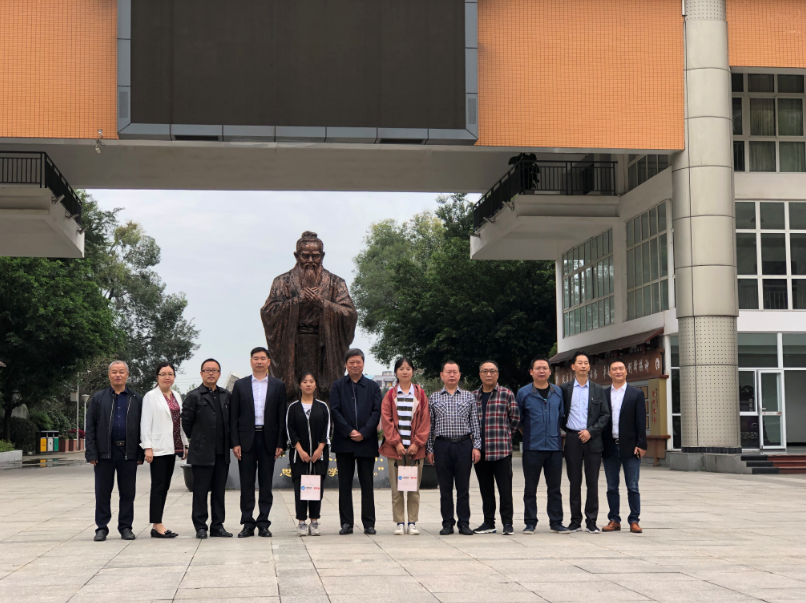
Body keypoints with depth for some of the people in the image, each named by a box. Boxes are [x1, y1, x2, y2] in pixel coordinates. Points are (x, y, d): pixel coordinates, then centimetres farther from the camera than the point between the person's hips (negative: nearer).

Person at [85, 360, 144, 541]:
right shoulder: (98, 398, 7)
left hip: (129, 452, 1)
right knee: (103, 492, 3)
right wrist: (91, 453, -5)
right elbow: (90, 428, 3)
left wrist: (141, 454, 0)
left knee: (128, 493, 4)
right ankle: (102, 528, 11)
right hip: (105, 452, -1)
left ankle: (125, 527, 13)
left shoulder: (136, 399, 9)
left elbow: (142, 427, 7)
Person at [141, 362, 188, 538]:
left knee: (165, 487, 7)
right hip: (158, 448, -7)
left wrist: (185, 444, 13)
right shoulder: (151, 396, -4)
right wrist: (147, 447, -15)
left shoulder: (177, 397, 14)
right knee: (158, 486, -7)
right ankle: (157, 525, -7)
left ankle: (157, 526, 10)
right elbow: (145, 423, -8)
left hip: (172, 447, 7)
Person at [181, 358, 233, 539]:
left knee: (219, 491, 8)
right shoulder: (193, 396, -2)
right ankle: (200, 527, 5)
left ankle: (217, 526, 13)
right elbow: (186, 421, -1)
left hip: (222, 452, 4)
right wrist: (196, 439, 5)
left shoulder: (226, 396, 12)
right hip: (202, 452, -4)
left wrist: (228, 442, 10)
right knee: (200, 491, 0)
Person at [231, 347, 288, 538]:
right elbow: (234, 416, 4)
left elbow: (281, 417, 5)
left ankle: (263, 524, 9)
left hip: (268, 439, 0)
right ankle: (248, 524, 6)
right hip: (246, 439, 0)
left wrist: (280, 444, -3)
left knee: (266, 483, 3)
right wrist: (235, 443, -4)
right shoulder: (240, 385, 7)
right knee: (247, 484, 1)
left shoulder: (278, 386, 7)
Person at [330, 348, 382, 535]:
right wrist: (349, 431, -11)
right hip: (344, 442, 0)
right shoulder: (338, 386, 8)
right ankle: (346, 523, 8)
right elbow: (334, 411, -1)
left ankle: (369, 523, 7)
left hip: (366, 441, 0)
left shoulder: (373, 386, 10)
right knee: (345, 484, 3)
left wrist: (364, 432, -11)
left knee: (367, 484, 3)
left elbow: (377, 411, 1)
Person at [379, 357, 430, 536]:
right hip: (395, 447, 0)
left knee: (414, 488, 2)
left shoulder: (420, 394, 7)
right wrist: (396, 443, -8)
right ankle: (399, 523, 6)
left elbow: (425, 420, 3)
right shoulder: (390, 395, 6)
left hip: (415, 448, 0)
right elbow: (386, 420, 2)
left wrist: (417, 443, -6)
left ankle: (412, 523, 8)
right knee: (397, 489, 1)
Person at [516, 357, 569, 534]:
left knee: (554, 487, 6)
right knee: (530, 487, 2)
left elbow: (562, 416, 16)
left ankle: (556, 522, 13)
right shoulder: (523, 393, 0)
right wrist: (527, 434, 7)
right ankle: (530, 522, 9)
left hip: (554, 447, 2)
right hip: (532, 447, -2)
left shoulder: (558, 392, 8)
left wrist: (557, 435, 12)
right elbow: (517, 419, 9)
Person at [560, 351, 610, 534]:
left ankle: (591, 521, 6)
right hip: (572, 440, 0)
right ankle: (575, 520, 10)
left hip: (592, 440, 0)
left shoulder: (598, 390, 8)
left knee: (593, 482, 0)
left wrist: (591, 431, -8)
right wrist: (566, 428, 3)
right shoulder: (564, 388, 6)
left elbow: (605, 414, 3)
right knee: (574, 482, 4)